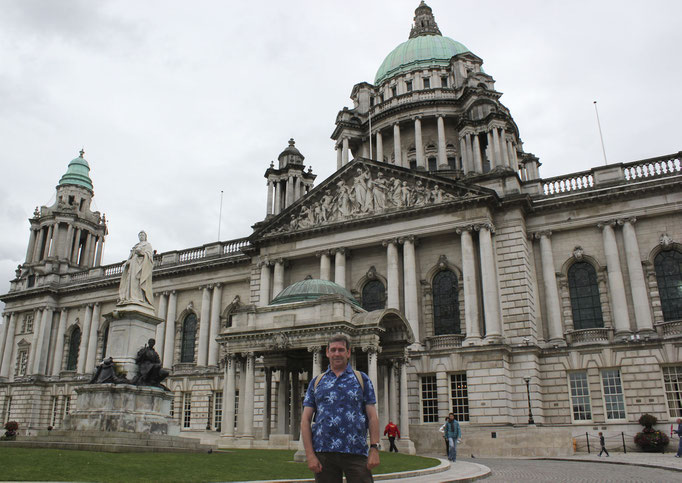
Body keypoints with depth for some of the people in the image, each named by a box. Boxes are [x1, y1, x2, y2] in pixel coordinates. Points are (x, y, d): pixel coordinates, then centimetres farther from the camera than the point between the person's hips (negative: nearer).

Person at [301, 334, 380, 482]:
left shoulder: (362, 379, 9)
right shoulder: (316, 382, 11)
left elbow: (372, 417, 5)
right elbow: (305, 420, 7)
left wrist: (374, 449, -6)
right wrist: (310, 455, -3)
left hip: (356, 452, -1)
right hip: (324, 454, 1)